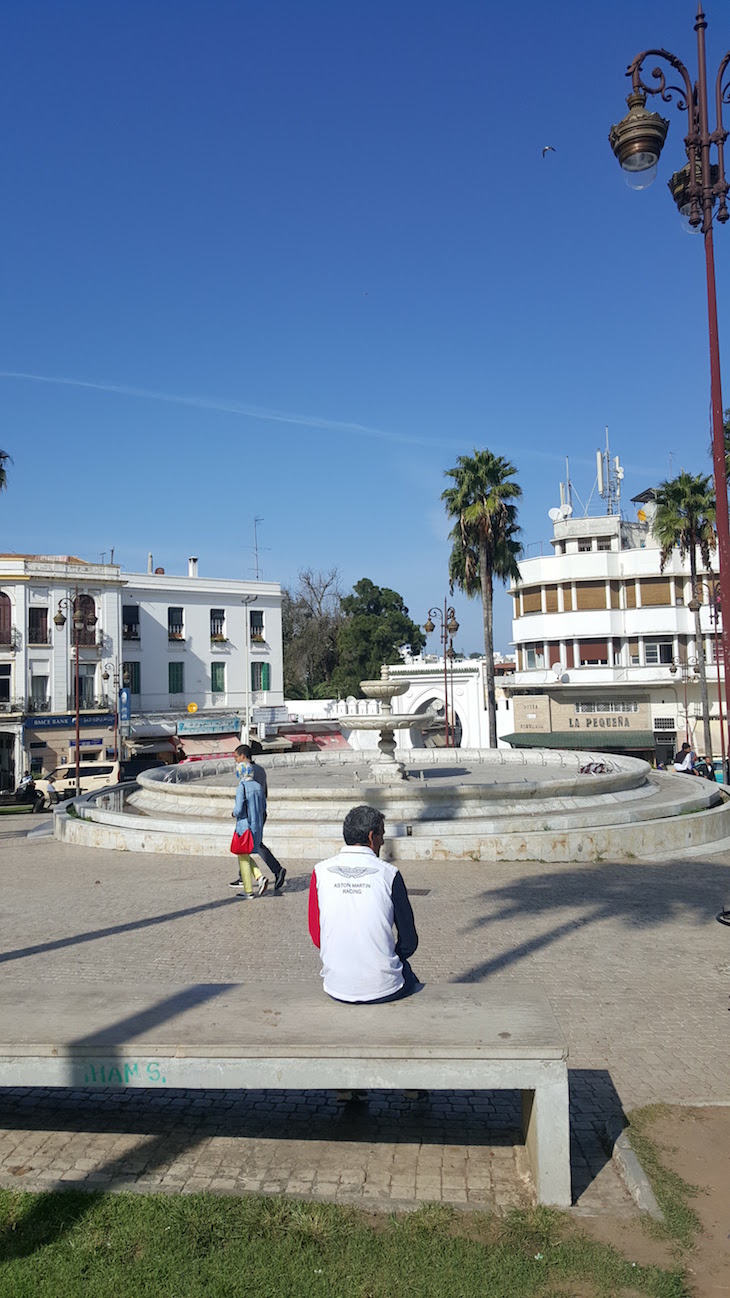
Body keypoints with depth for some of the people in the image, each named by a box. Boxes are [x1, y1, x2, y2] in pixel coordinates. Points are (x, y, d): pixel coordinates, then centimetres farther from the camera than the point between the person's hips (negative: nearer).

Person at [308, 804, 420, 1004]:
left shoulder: (320, 872, -3)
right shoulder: (389, 874, -9)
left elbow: (316, 936, 3)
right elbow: (408, 942, -3)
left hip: (336, 989, 3)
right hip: (384, 989, -3)